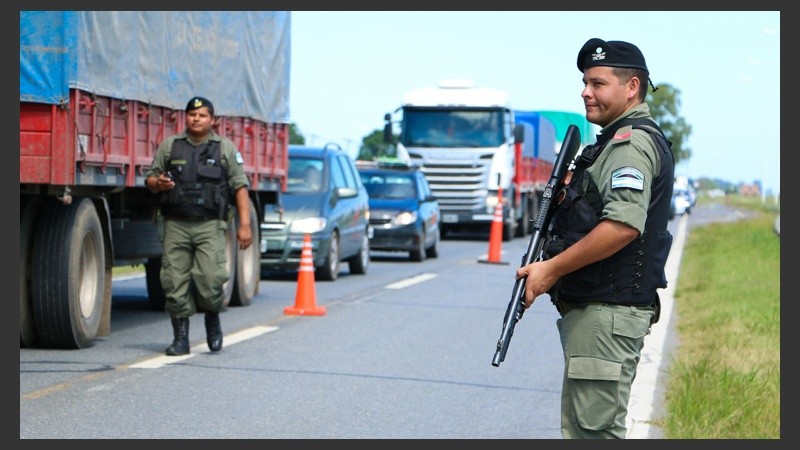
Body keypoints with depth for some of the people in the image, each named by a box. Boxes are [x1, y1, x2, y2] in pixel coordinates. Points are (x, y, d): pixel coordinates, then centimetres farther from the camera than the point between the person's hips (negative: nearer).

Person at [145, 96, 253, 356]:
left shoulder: (226, 148, 8)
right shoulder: (169, 146, 12)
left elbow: (240, 186, 5)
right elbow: (150, 180, 17)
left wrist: (244, 225, -4)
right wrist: (158, 183, -8)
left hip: (210, 226, -2)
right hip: (176, 225, 2)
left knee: (210, 280, -15)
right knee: (175, 283, -2)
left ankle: (213, 320, 14)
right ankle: (180, 339, 9)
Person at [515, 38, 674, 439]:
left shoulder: (633, 143, -13)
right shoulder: (615, 141, 20)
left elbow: (624, 225, -26)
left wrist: (552, 269, -20)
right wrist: (569, 196, 9)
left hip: (608, 312, -11)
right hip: (588, 310, 11)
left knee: (597, 428, -10)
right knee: (579, 426, 16)